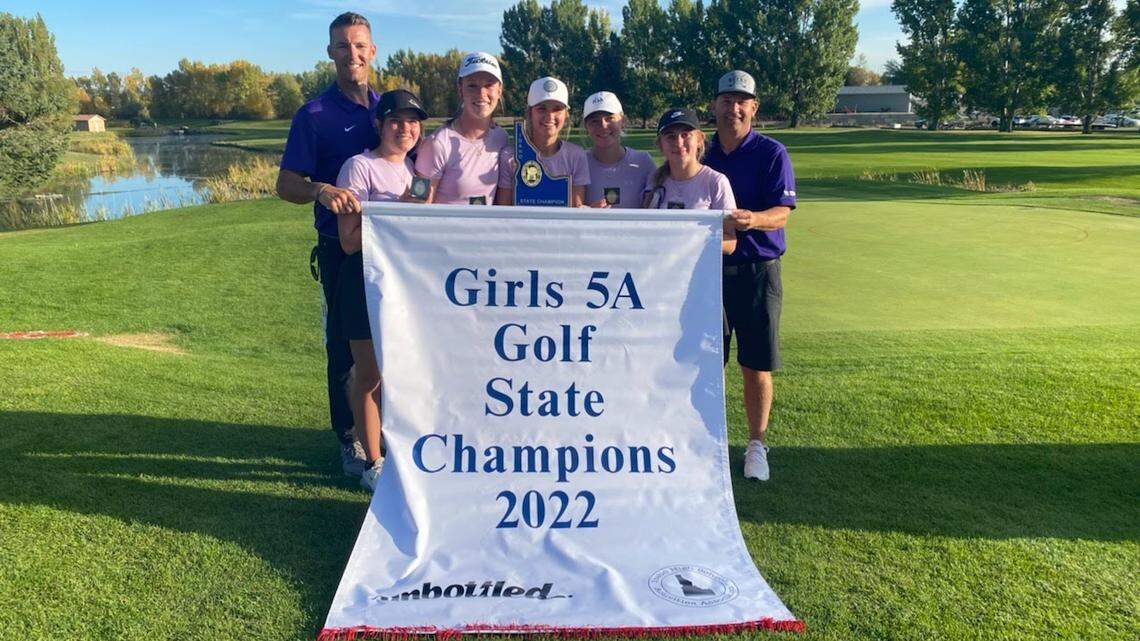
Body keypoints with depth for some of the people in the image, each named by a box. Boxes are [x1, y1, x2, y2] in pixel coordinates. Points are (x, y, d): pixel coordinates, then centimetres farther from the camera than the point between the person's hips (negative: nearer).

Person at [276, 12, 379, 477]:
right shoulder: (314, 115, -3)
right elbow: (286, 185, -8)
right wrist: (322, 190, -29)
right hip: (341, 247, -3)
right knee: (345, 347, 4)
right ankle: (350, 440, 18)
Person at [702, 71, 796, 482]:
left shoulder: (771, 154, -2)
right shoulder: (702, 155, 10)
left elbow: (782, 213, -12)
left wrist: (753, 219, -32)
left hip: (757, 270, -3)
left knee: (756, 365, 2)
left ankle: (756, 445, 17)